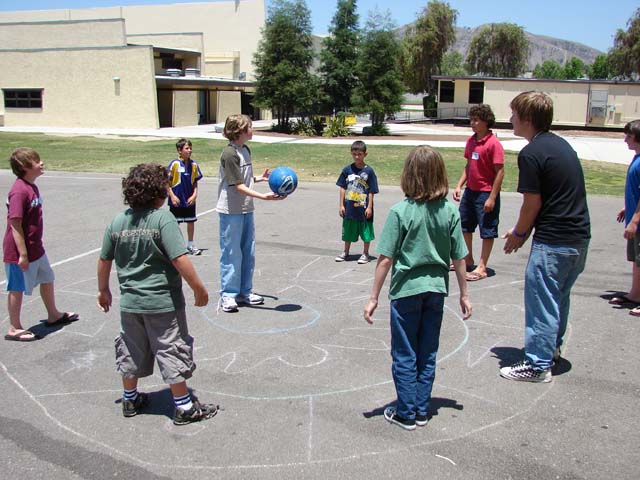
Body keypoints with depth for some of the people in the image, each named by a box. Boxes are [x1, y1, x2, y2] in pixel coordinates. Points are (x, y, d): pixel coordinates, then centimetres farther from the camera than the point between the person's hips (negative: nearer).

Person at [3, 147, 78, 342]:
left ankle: (53, 315, 41)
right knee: (17, 289, 5)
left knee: (47, 279, 21)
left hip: (36, 249, 9)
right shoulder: (19, 191, -23)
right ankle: (14, 329, 20)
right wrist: (23, 255, -23)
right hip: (20, 252, -9)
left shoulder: (31, 187, 6)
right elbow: (15, 224, -24)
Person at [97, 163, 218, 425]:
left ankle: (130, 399, 36)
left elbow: (104, 260, 8)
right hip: (163, 302, -5)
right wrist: (199, 289, -13)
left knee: (131, 352, 20)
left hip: (130, 302, 5)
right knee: (172, 353, 7)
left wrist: (103, 290, 22)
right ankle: (184, 407, 18)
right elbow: (180, 260, -22)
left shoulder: (117, 221, 0)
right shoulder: (163, 218, -17)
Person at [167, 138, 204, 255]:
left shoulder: (194, 164, 1)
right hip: (177, 200, -4)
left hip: (190, 200, 4)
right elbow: (167, 181, -7)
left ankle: (190, 245, 26)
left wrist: (194, 195, -4)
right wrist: (172, 196, -11)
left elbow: (195, 182, 8)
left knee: (191, 222, 11)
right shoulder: (174, 163, -11)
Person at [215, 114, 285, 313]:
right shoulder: (229, 154, -18)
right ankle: (228, 295, 12)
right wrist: (263, 196, -29)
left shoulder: (246, 150, 9)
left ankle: (245, 291, 25)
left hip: (247, 209, 8)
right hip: (231, 211, -8)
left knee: (248, 252, 13)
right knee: (231, 253, 0)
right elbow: (238, 186, -22)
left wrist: (261, 178, 3)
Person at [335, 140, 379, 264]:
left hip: (363, 208, -3)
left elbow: (371, 191, -5)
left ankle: (365, 254, 24)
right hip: (349, 207, 3)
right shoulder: (347, 170, 0)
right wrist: (341, 205, 2)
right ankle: (345, 252, 31)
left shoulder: (369, 171, -7)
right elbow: (343, 188, 4)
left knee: (366, 232, 8)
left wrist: (369, 207, -8)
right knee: (348, 231, 16)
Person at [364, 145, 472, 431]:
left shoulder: (400, 212, -15)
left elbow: (386, 259, -14)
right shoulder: (450, 211, -4)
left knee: (404, 356, 10)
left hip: (407, 290, -4)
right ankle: (422, 411, 26)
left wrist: (374, 298, -8)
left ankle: (406, 414, 19)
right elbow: (459, 259, 0)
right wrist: (464, 294, 11)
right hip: (437, 289, 4)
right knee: (428, 354, 16)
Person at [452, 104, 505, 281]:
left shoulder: (493, 143, -16)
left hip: (486, 193, -8)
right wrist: (459, 186, 7)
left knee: (487, 231, 2)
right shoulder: (471, 141, 6)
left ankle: (481, 268, 9)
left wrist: (492, 197, -19)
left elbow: (500, 171, -17)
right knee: (465, 226, 19)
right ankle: (468, 260, 36)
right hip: (470, 191, 9)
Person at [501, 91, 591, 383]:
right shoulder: (562, 144, 13)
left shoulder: (531, 154, -16)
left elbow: (533, 204, -14)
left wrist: (518, 234, 3)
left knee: (541, 299, 0)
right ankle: (553, 348, 39)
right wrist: (524, 231, 14)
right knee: (559, 296, 22)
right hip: (580, 237, 9)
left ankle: (538, 364, 8)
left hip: (553, 242, -9)